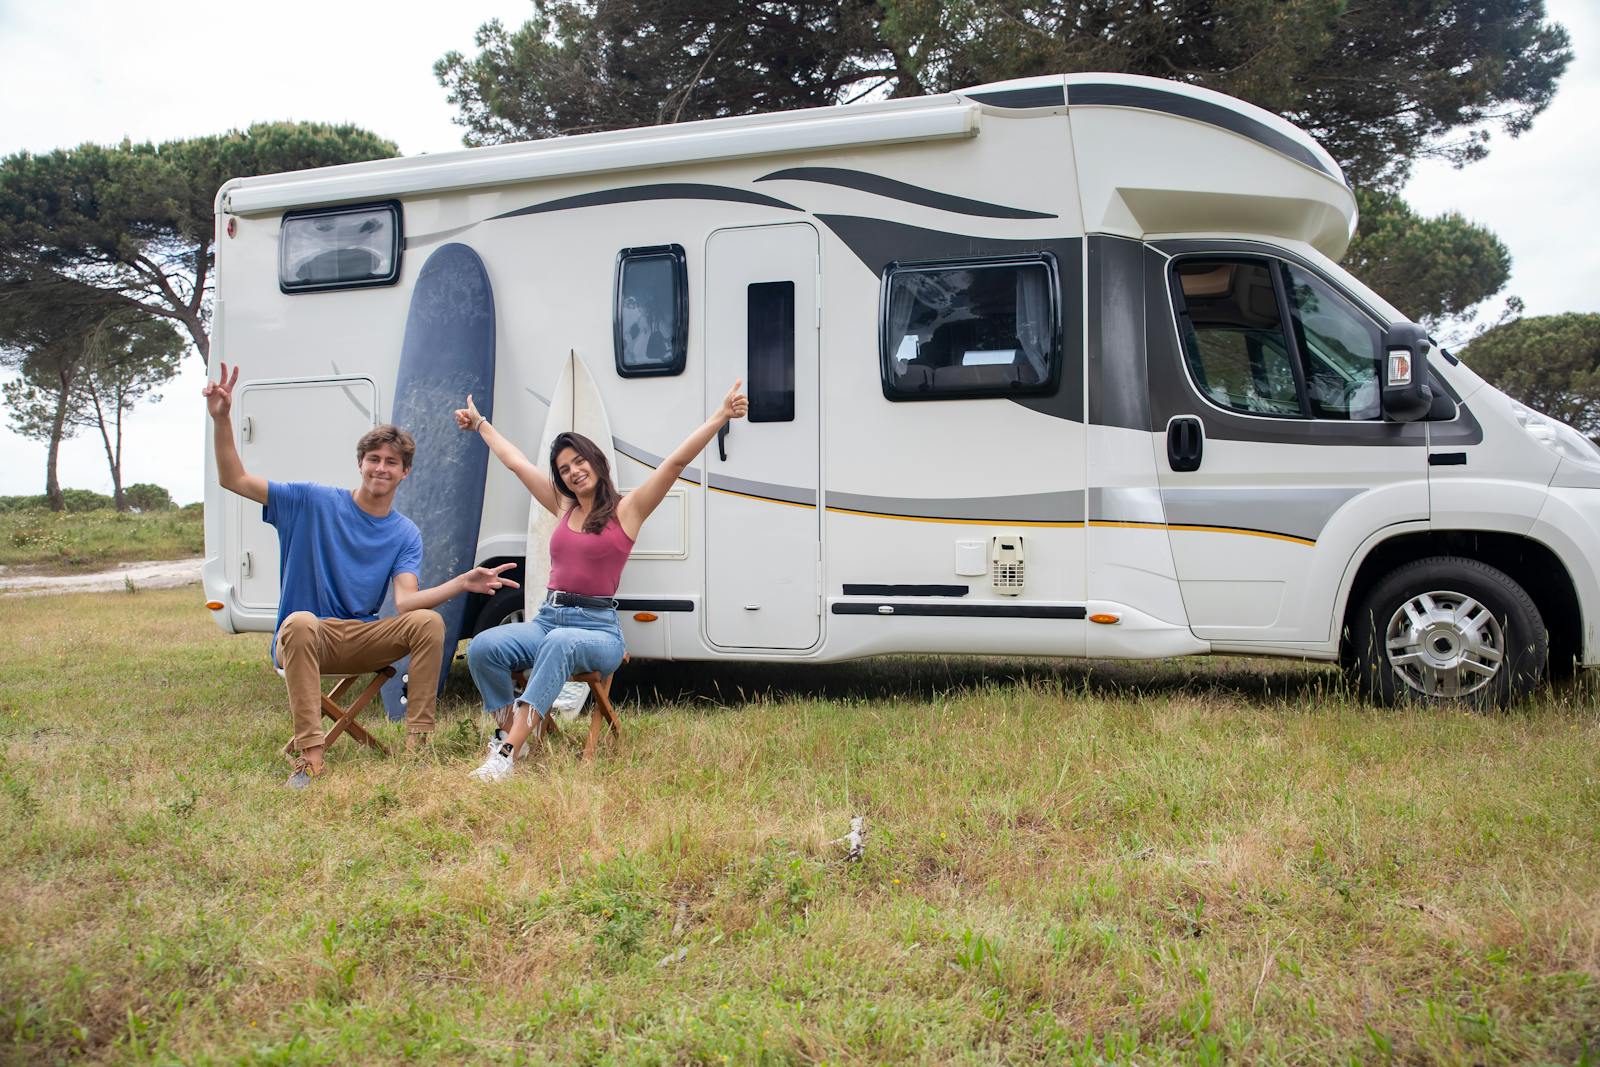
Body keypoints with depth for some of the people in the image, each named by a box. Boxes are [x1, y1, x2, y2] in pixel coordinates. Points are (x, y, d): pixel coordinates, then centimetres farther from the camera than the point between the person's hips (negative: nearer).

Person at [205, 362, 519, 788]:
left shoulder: (405, 535, 3)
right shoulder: (315, 502, -1)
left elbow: (405, 600, -13)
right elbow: (234, 479, -3)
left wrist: (461, 583, -29)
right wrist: (221, 419, -17)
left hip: (362, 640, 2)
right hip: (306, 639, -2)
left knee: (428, 621, -25)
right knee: (301, 622, -38)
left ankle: (418, 743, -21)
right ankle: (309, 754, -37)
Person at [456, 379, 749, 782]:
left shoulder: (627, 509, 3)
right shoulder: (564, 508, 18)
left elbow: (676, 461, -6)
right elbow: (515, 461, 30)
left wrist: (722, 415, -14)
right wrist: (480, 424, 42)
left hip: (598, 628, -5)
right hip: (547, 618, 5)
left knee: (560, 643, -40)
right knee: (483, 647, -24)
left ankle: (508, 753, -44)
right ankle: (509, 729, -7)